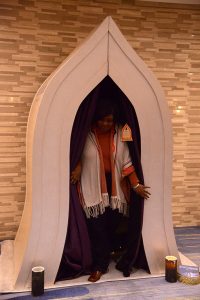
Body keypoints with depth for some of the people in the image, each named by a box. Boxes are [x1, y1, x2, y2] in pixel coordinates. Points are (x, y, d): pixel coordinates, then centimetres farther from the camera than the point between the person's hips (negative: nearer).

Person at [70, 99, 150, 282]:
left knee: (112, 226, 8)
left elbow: (126, 161, 0)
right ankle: (100, 265, 14)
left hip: (114, 187, 2)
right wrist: (78, 166, -16)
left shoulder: (119, 135, 0)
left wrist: (136, 185, -5)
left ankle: (102, 263, 27)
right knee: (97, 229, -1)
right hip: (93, 188, -2)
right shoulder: (87, 135, -7)